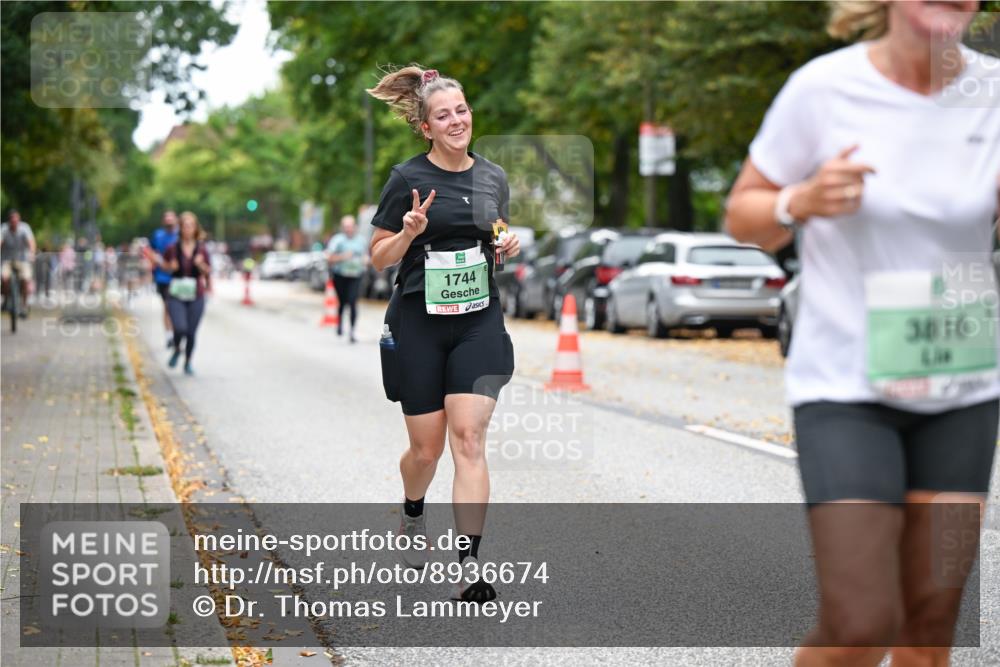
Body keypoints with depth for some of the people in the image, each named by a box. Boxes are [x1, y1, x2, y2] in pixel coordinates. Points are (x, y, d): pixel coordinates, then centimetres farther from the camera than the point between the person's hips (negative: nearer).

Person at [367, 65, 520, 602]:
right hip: (418, 322, -2)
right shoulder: (408, 179, -5)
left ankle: (470, 568, -14)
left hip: (479, 321, 2)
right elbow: (379, 258, -1)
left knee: (469, 438, -11)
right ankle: (412, 516, 40)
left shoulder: (493, 178, 7)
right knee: (426, 447, 6)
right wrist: (410, 231, -20)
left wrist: (509, 247, 0)